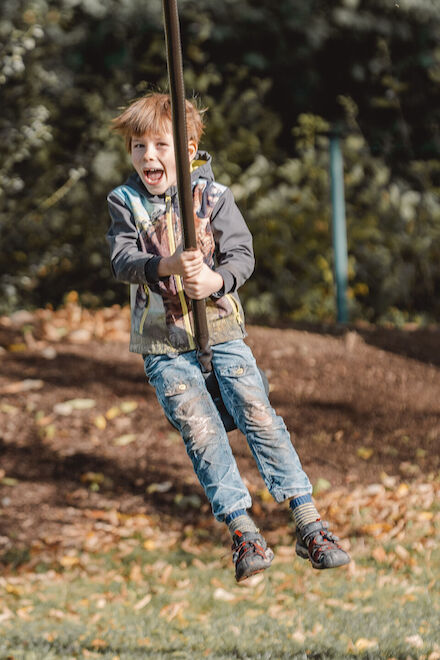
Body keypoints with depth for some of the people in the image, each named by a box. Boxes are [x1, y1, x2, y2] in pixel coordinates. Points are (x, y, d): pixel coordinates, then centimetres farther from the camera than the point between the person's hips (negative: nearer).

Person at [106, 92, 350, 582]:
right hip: (162, 343, 0)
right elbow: (122, 260, -10)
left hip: (220, 328, 0)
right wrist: (168, 265, -29)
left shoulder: (212, 196, 2)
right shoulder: (125, 203, 3)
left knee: (257, 412, -14)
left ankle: (308, 522, -14)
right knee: (199, 425, -19)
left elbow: (241, 255, -2)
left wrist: (215, 278, -24)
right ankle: (241, 528, -17)